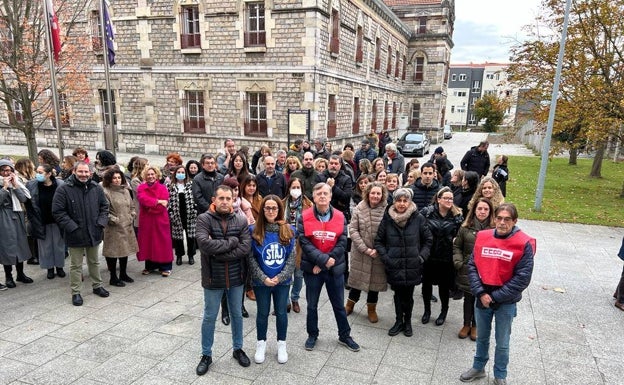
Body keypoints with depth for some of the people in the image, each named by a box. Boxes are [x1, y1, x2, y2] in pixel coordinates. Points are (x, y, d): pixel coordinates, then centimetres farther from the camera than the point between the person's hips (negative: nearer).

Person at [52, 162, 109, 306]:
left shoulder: (97, 188, 1)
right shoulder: (64, 190, -12)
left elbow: (104, 207, 10)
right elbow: (58, 211, -12)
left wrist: (101, 223, -3)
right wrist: (73, 228, -17)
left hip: (94, 233, 4)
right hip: (75, 235, -4)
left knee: (94, 262, 19)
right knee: (76, 265, 7)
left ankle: (97, 286, 34)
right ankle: (76, 292, 19)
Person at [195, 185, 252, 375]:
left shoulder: (241, 220, -4)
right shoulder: (204, 219, -12)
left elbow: (246, 247, -16)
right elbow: (204, 243, -28)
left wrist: (219, 253, -22)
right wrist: (232, 241, -21)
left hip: (236, 278, 3)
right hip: (213, 278, -2)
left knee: (237, 315, 18)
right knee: (209, 317, 13)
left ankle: (238, 349, 38)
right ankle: (206, 355, 31)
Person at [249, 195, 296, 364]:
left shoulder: (288, 230, -5)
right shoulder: (253, 230, -9)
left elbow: (292, 257, -4)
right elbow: (251, 258, -8)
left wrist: (280, 277, -13)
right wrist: (263, 278, -15)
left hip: (283, 281, 1)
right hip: (261, 282, -1)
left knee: (281, 312, 13)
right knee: (263, 313, 14)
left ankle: (281, 344, 31)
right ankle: (261, 344, 33)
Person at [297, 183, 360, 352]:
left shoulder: (340, 217, -3)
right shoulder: (304, 217, -8)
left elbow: (342, 243, -8)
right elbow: (304, 242, -15)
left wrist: (326, 262, -16)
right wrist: (323, 259, -24)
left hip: (335, 268, 1)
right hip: (312, 268, -1)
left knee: (339, 305, 15)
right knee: (312, 305, 14)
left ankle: (344, 336, 32)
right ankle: (312, 335, 34)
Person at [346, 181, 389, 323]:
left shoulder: (386, 210, -12)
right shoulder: (359, 208, -8)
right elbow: (353, 229, -9)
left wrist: (378, 249, -17)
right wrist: (365, 249, -14)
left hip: (378, 253, 0)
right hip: (360, 252, 0)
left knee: (375, 279, 14)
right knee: (358, 277, 15)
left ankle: (371, 309, 35)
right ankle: (350, 303, 38)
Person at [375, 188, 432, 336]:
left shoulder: (418, 218, -6)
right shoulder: (387, 218, -4)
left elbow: (428, 239, 4)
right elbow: (379, 240, 4)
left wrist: (422, 257, -4)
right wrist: (385, 257, -5)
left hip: (412, 266, -1)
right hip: (394, 266, 1)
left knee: (408, 295, 10)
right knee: (398, 294, 13)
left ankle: (407, 322, 32)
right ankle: (399, 321, 31)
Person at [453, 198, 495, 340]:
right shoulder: (466, 228, -2)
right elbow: (457, 246, 6)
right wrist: (458, 262, -6)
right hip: (467, 271, 1)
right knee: (468, 298, 15)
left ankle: (475, 326, 33)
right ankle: (466, 325, 33)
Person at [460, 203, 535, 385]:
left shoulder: (524, 243, -14)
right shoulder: (482, 237, -4)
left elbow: (522, 278, -15)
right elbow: (472, 266, -2)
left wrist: (494, 297, -15)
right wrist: (480, 293, -13)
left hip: (506, 302, -3)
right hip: (482, 299, 3)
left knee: (502, 342, 14)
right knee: (482, 337, 21)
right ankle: (478, 367, 41)